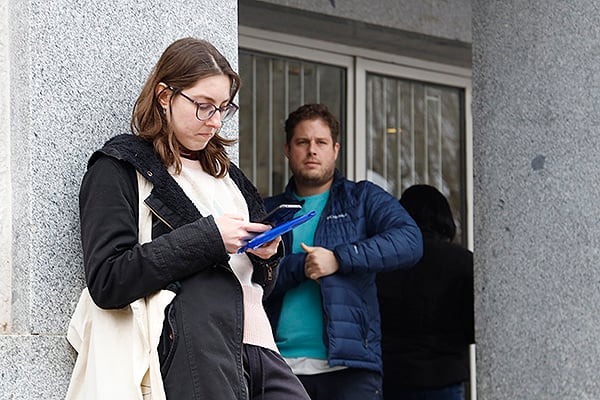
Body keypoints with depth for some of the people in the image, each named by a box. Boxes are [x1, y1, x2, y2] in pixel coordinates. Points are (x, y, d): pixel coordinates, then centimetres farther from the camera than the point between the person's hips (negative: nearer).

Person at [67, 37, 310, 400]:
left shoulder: (223, 170, 24)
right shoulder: (118, 169, 3)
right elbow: (107, 283, -11)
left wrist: (267, 254, 5)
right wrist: (207, 237, -13)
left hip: (258, 348, 6)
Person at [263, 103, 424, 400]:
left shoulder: (363, 199, 12)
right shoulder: (268, 212, 17)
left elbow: (409, 241, -7)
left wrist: (339, 259, -13)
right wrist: (301, 266, -12)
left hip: (348, 365, -2)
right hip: (280, 365, 2)